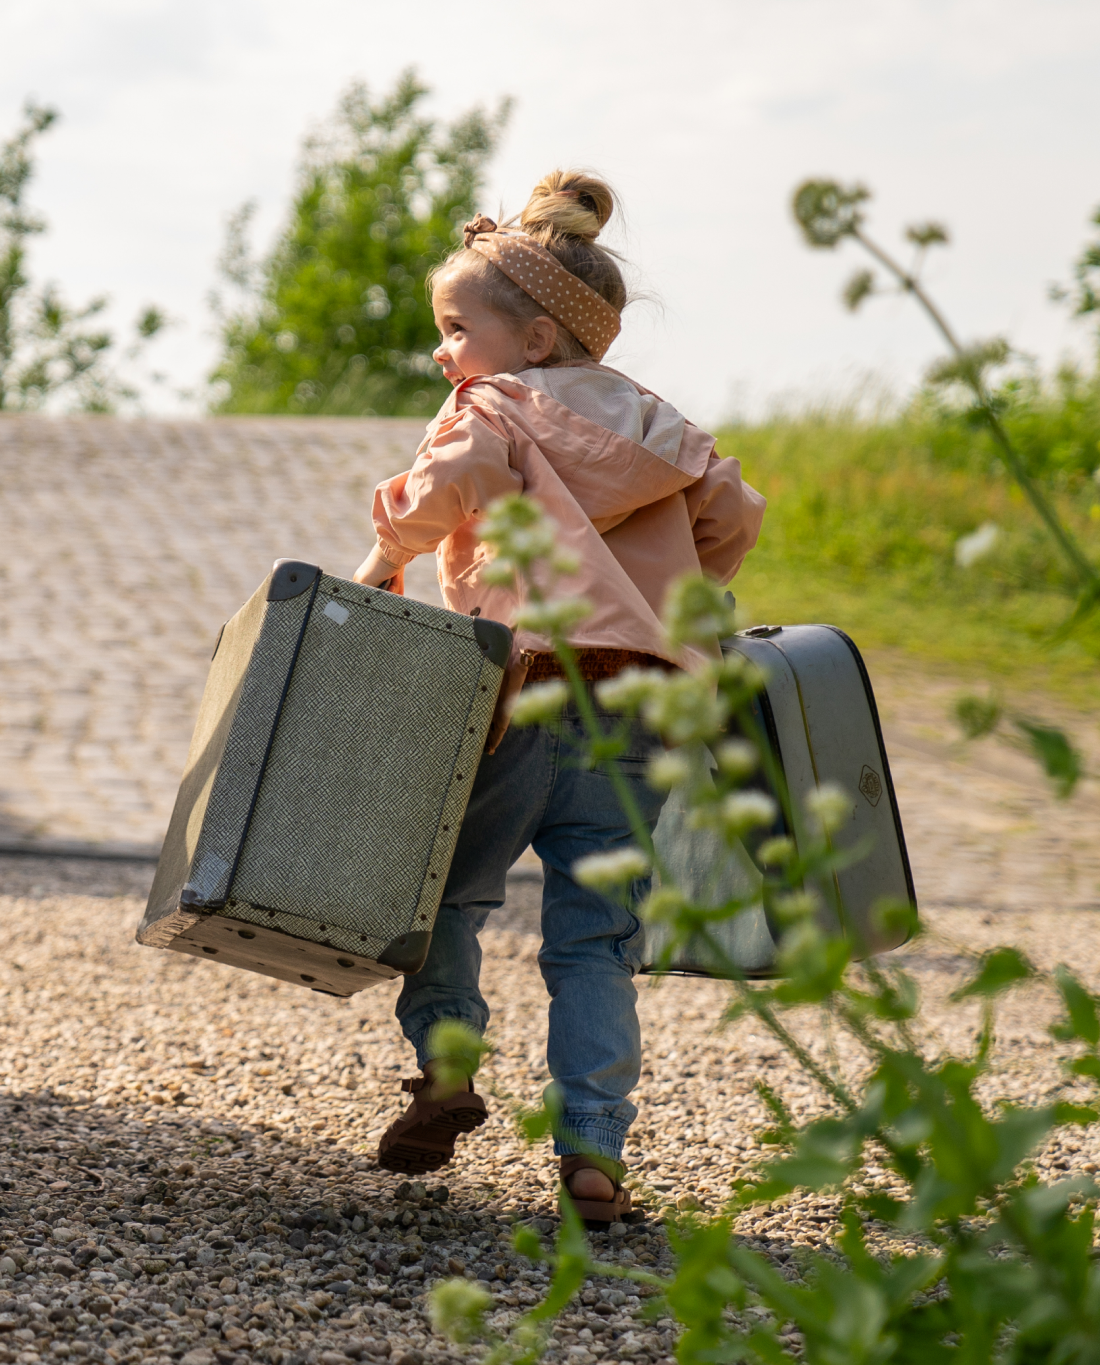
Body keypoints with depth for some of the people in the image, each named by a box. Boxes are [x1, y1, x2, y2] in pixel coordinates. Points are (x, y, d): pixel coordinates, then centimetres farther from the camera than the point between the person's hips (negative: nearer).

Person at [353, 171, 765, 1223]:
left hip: (525, 696, -5)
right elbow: (735, 513, 23)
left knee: (444, 892, 13)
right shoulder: (657, 429, 21)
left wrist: (387, 556, -2)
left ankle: (445, 1066, 3)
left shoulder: (495, 412, 3)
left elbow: (445, 486, -17)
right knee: (595, 939, 5)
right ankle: (593, 1147, 0)